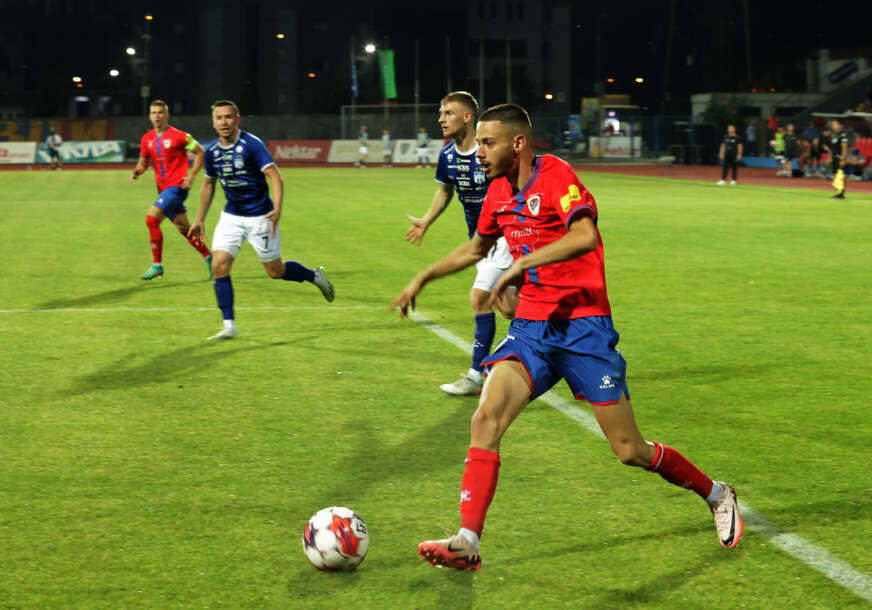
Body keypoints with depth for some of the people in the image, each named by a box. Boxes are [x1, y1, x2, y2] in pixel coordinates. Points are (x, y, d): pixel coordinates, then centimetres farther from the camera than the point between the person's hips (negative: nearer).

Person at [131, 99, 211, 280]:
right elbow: (144, 162, 18)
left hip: (177, 186, -7)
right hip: (163, 189, 7)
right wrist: (137, 171, -5)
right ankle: (209, 257, 29)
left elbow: (200, 152, -2)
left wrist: (191, 177, -9)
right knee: (184, 228, 12)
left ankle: (157, 265, -9)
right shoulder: (147, 139, 8)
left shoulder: (178, 136, -10)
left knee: (151, 219, -18)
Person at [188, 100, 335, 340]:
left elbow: (275, 176, -22)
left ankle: (315, 276, 32)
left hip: (259, 216, -5)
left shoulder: (251, 145, -16)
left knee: (275, 271, 3)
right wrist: (199, 220, 18)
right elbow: (208, 185, 17)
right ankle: (229, 326, -6)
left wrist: (277, 208, -36)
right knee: (219, 265, -11)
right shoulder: (212, 151, 2)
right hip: (231, 216, 5)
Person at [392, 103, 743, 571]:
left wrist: (521, 264, -33)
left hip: (583, 325, -6)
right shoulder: (500, 191, 10)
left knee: (629, 450, 0)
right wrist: (423, 278, 28)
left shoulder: (555, 175, -13)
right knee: (487, 418, -17)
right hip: (532, 326, 6)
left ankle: (716, 495, 25)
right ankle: (467, 542, -19)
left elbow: (584, 236, -31)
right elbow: (476, 248, 30)